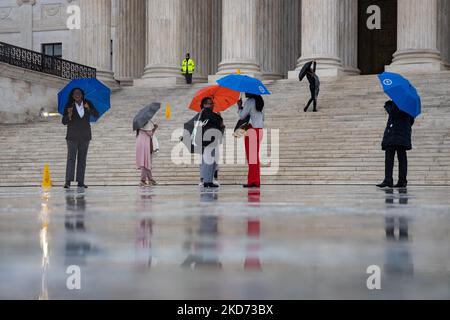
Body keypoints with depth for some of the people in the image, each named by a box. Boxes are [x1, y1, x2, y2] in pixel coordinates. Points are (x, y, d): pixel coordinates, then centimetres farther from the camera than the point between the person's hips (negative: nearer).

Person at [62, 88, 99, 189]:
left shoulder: (88, 104, 2)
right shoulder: (69, 106, -4)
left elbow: (96, 115, -7)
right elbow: (64, 122, -5)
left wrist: (89, 108, -24)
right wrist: (69, 115, -24)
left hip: (85, 135, 3)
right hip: (72, 136, -3)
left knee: (82, 159, 4)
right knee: (71, 158, -11)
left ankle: (80, 182, 5)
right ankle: (68, 181, -17)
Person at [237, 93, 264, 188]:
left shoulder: (249, 102, -12)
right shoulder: (260, 102, 12)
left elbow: (242, 116, -10)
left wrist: (240, 106, 3)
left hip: (252, 130, -8)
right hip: (259, 130, 8)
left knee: (251, 156, -5)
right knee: (255, 156, 12)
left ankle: (252, 181, -5)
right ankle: (256, 181, 12)